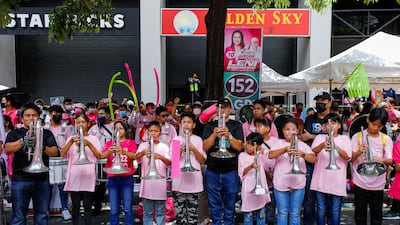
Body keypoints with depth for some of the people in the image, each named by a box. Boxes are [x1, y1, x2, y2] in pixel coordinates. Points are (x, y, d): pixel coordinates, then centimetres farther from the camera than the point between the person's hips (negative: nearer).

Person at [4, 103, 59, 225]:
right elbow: (7, 149, -8)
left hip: (42, 179, 1)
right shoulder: (15, 133, 10)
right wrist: (23, 141, -25)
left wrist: (42, 147, -19)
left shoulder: (46, 133, 12)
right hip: (20, 179, -1)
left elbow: (55, 152, 1)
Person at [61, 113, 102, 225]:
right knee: (75, 206, 7)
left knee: (87, 206, 1)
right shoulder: (71, 138, 11)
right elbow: (62, 154, -4)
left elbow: (99, 156, -7)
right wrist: (71, 142, -18)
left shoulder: (93, 138, 6)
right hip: (74, 176, 2)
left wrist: (89, 144, -21)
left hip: (88, 176, -2)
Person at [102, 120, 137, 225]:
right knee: (114, 209, 4)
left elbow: (134, 156, -13)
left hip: (127, 177, -2)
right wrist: (110, 151, -26)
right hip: (113, 178, 2)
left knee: (127, 208, -1)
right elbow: (102, 156, -5)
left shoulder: (130, 142, 4)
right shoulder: (110, 142, 11)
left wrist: (123, 151, -32)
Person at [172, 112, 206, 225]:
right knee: (179, 213, 2)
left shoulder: (198, 140, 6)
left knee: (192, 213, 1)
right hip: (179, 179, 1)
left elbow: (202, 160, 2)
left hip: (194, 179, -1)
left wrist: (194, 149, -11)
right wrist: (180, 151, -12)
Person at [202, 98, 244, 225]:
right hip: (212, 171, 1)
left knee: (230, 206, 7)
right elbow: (205, 147, -2)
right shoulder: (210, 126, 8)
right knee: (215, 206, 8)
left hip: (230, 171, -1)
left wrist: (228, 135, -20)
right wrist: (214, 134, -17)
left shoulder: (236, 126, 6)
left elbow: (239, 147, -5)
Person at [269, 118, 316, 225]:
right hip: (281, 184, 0)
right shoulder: (279, 143, 2)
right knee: (282, 213, 10)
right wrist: (285, 149, -33)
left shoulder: (302, 145, 3)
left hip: (298, 184, 1)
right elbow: (270, 155, -17)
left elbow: (314, 159, -12)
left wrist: (302, 154, -33)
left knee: (295, 214, 8)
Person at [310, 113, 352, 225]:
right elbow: (312, 152, -10)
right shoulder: (319, 137, 8)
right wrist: (322, 145, -31)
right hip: (321, 180, 1)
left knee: (335, 212, 4)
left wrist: (336, 147, -29)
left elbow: (347, 157, -10)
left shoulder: (344, 139, 5)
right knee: (321, 210, 7)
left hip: (337, 181, -1)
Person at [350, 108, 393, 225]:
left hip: (378, 183, 1)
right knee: (360, 213, 8)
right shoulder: (357, 137, -2)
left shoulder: (386, 139, 2)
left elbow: (390, 161, -5)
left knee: (377, 214, 10)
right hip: (360, 182, -1)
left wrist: (381, 160, -27)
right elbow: (351, 159, -5)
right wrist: (358, 152, -26)